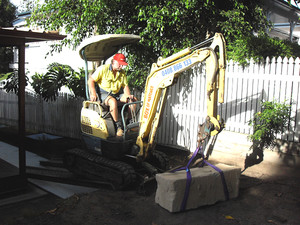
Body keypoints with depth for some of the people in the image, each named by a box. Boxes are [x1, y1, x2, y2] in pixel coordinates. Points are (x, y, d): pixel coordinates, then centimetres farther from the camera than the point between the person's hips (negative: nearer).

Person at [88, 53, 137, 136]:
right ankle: (118, 125, -28)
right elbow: (90, 80, -7)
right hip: (104, 94, -6)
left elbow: (125, 86, 13)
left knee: (133, 100, -12)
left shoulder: (122, 73, 12)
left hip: (116, 94, 6)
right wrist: (93, 93, -21)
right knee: (113, 102, -39)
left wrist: (128, 95, -9)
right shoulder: (103, 69, -6)